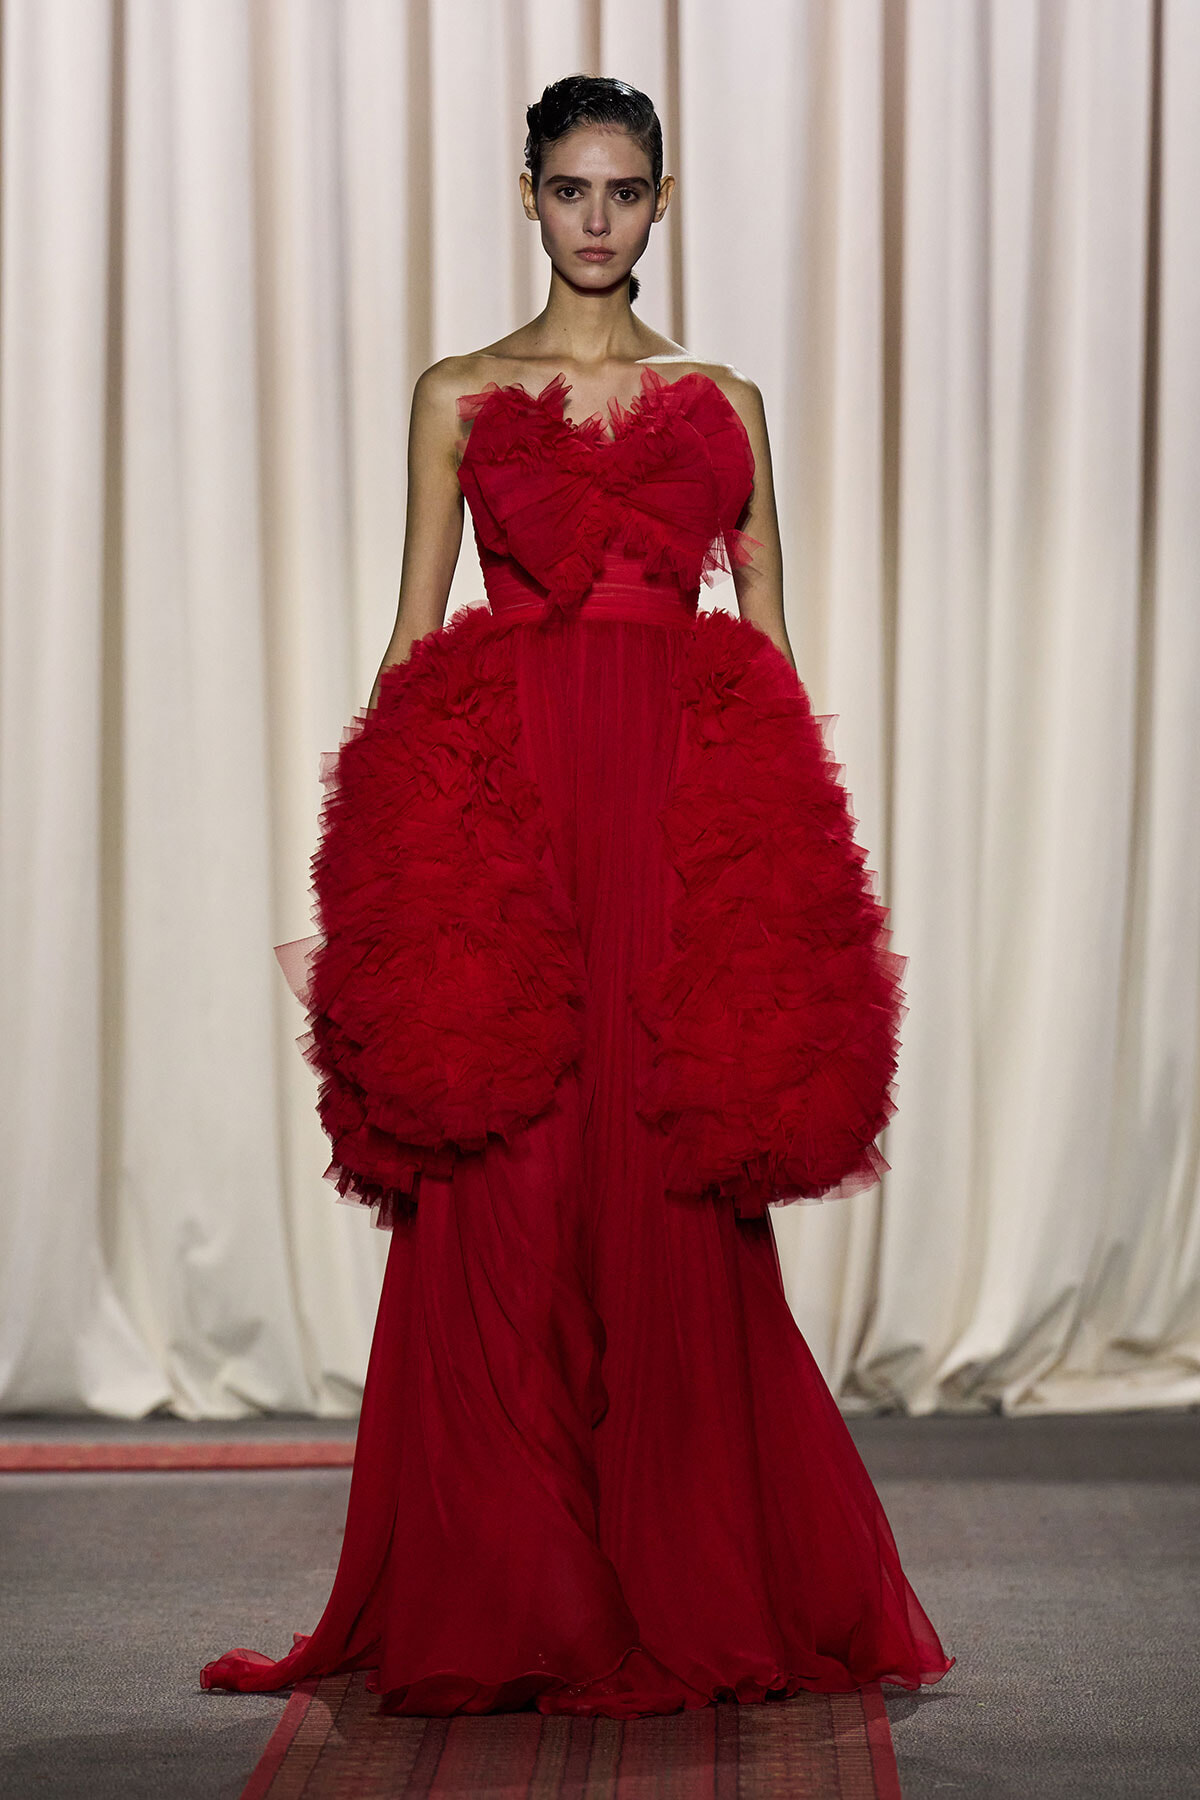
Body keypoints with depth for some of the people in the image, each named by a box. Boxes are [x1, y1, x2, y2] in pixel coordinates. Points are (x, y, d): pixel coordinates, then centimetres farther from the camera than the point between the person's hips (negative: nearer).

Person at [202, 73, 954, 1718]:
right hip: (505, 797, -1)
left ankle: (692, 1597, 9)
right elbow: (415, 630, 8)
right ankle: (505, 1608, 6)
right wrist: (396, 841, -2)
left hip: (687, 805, 1)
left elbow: (770, 641, 12)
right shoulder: (459, 396, 11)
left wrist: (784, 843, 3)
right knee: (504, 1198, -3)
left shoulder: (723, 400, 14)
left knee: (674, 1196, -1)